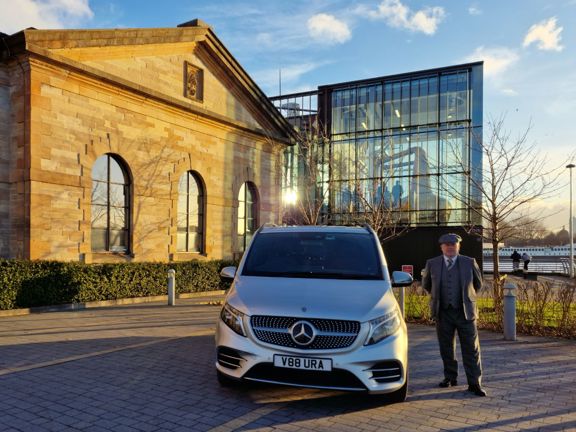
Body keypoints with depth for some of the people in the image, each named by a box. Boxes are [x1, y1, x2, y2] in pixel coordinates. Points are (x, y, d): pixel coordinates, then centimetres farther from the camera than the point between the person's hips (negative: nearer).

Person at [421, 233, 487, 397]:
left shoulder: (470, 262, 1)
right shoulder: (432, 264, 1)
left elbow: (478, 283, 17)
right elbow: (426, 283, 18)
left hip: (465, 311, -1)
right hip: (443, 313, 1)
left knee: (471, 349, -1)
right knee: (446, 348, 9)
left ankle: (474, 383, 5)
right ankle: (450, 377, 24)